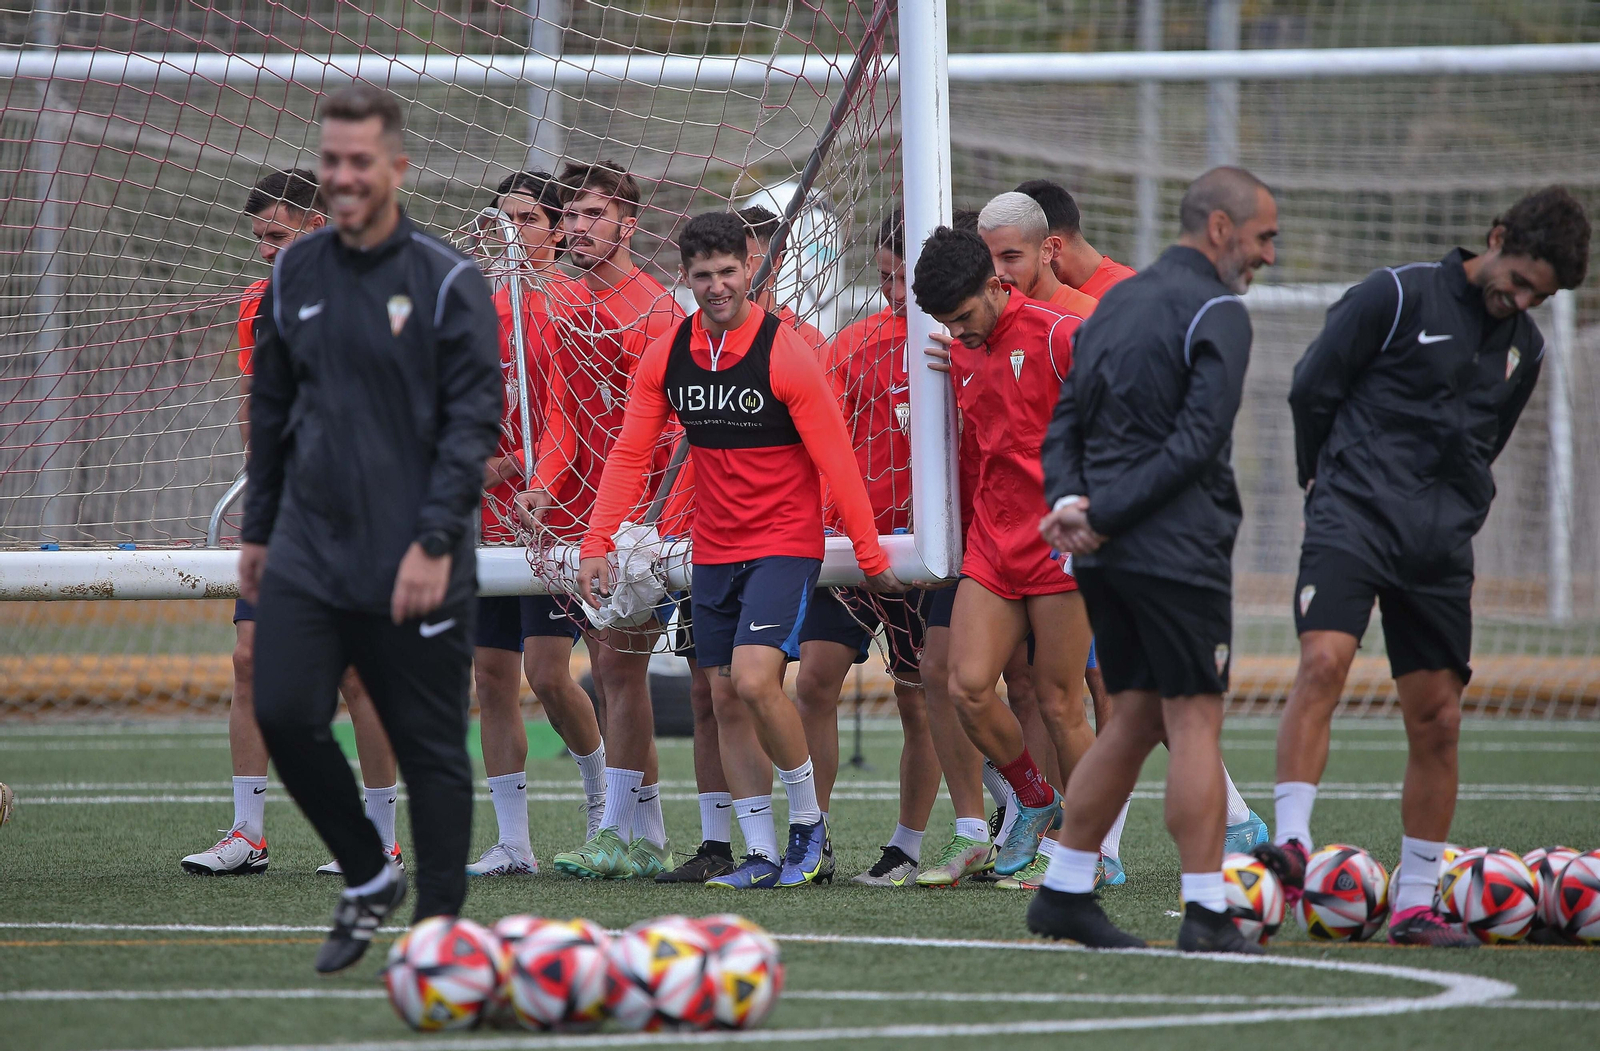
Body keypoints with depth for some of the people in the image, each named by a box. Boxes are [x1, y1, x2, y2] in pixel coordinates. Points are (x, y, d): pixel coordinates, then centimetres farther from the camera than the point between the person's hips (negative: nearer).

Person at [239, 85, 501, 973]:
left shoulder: (448, 283, -6)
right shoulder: (296, 274, 9)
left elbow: (474, 421, -10)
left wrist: (435, 541, -17)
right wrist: (258, 528, 17)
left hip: (414, 567, -4)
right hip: (307, 554, 4)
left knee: (431, 749, 1)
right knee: (283, 715, -8)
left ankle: (438, 926, 13)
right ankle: (368, 879, 13)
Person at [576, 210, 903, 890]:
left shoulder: (786, 355, -13)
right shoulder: (665, 357, 2)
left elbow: (837, 462, -11)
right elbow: (629, 455, 5)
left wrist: (870, 555, -12)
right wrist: (597, 544, -4)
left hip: (785, 544, -6)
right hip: (713, 548, 6)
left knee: (754, 679, -20)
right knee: (725, 699, 4)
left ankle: (809, 821, -1)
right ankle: (762, 854, 9)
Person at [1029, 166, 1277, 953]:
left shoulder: (1118, 301, 18)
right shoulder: (1217, 313, -8)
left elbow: (1066, 422, 13)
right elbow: (1195, 442, -17)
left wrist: (1071, 500, -3)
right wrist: (1101, 517, -14)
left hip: (1105, 556, 8)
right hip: (1178, 552, -8)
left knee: (1134, 719, 14)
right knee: (1195, 722, -6)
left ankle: (1064, 891, 14)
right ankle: (1205, 914, -9)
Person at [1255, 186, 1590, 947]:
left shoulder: (1524, 348, 14)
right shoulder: (1398, 296, -5)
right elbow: (1312, 386, 1)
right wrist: (1328, 478, 11)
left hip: (1441, 546, 6)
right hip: (1353, 521, -5)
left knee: (1437, 720, 4)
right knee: (1324, 661, -27)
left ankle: (1415, 905, 12)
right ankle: (1292, 845, -30)